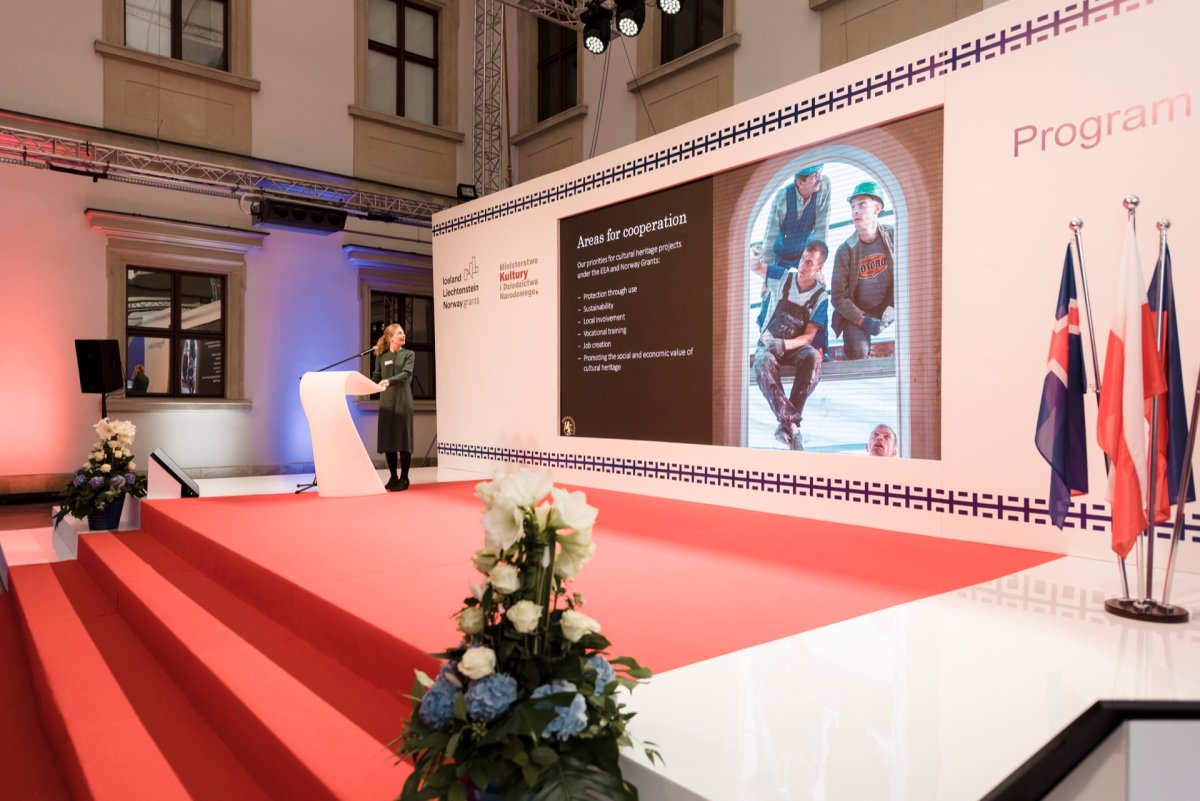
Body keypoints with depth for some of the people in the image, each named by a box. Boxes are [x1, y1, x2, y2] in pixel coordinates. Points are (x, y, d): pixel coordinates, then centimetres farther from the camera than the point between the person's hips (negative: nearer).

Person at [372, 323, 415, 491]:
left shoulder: (408, 354, 2)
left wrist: (389, 381, -30)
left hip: (403, 401, -3)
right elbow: (376, 378, 8)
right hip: (386, 402, 3)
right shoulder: (381, 357, 9)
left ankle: (404, 479, 4)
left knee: (403, 439, -3)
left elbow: (406, 374, -14)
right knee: (387, 439, 4)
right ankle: (393, 477, 15)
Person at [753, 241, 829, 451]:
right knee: (763, 363, -38)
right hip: (768, 344, 0)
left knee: (813, 357, -37)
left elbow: (809, 336, -8)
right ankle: (791, 423, -47)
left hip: (796, 347, 0)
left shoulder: (821, 297, -2)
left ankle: (787, 423, -37)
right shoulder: (783, 278, 0)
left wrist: (785, 344, -27)